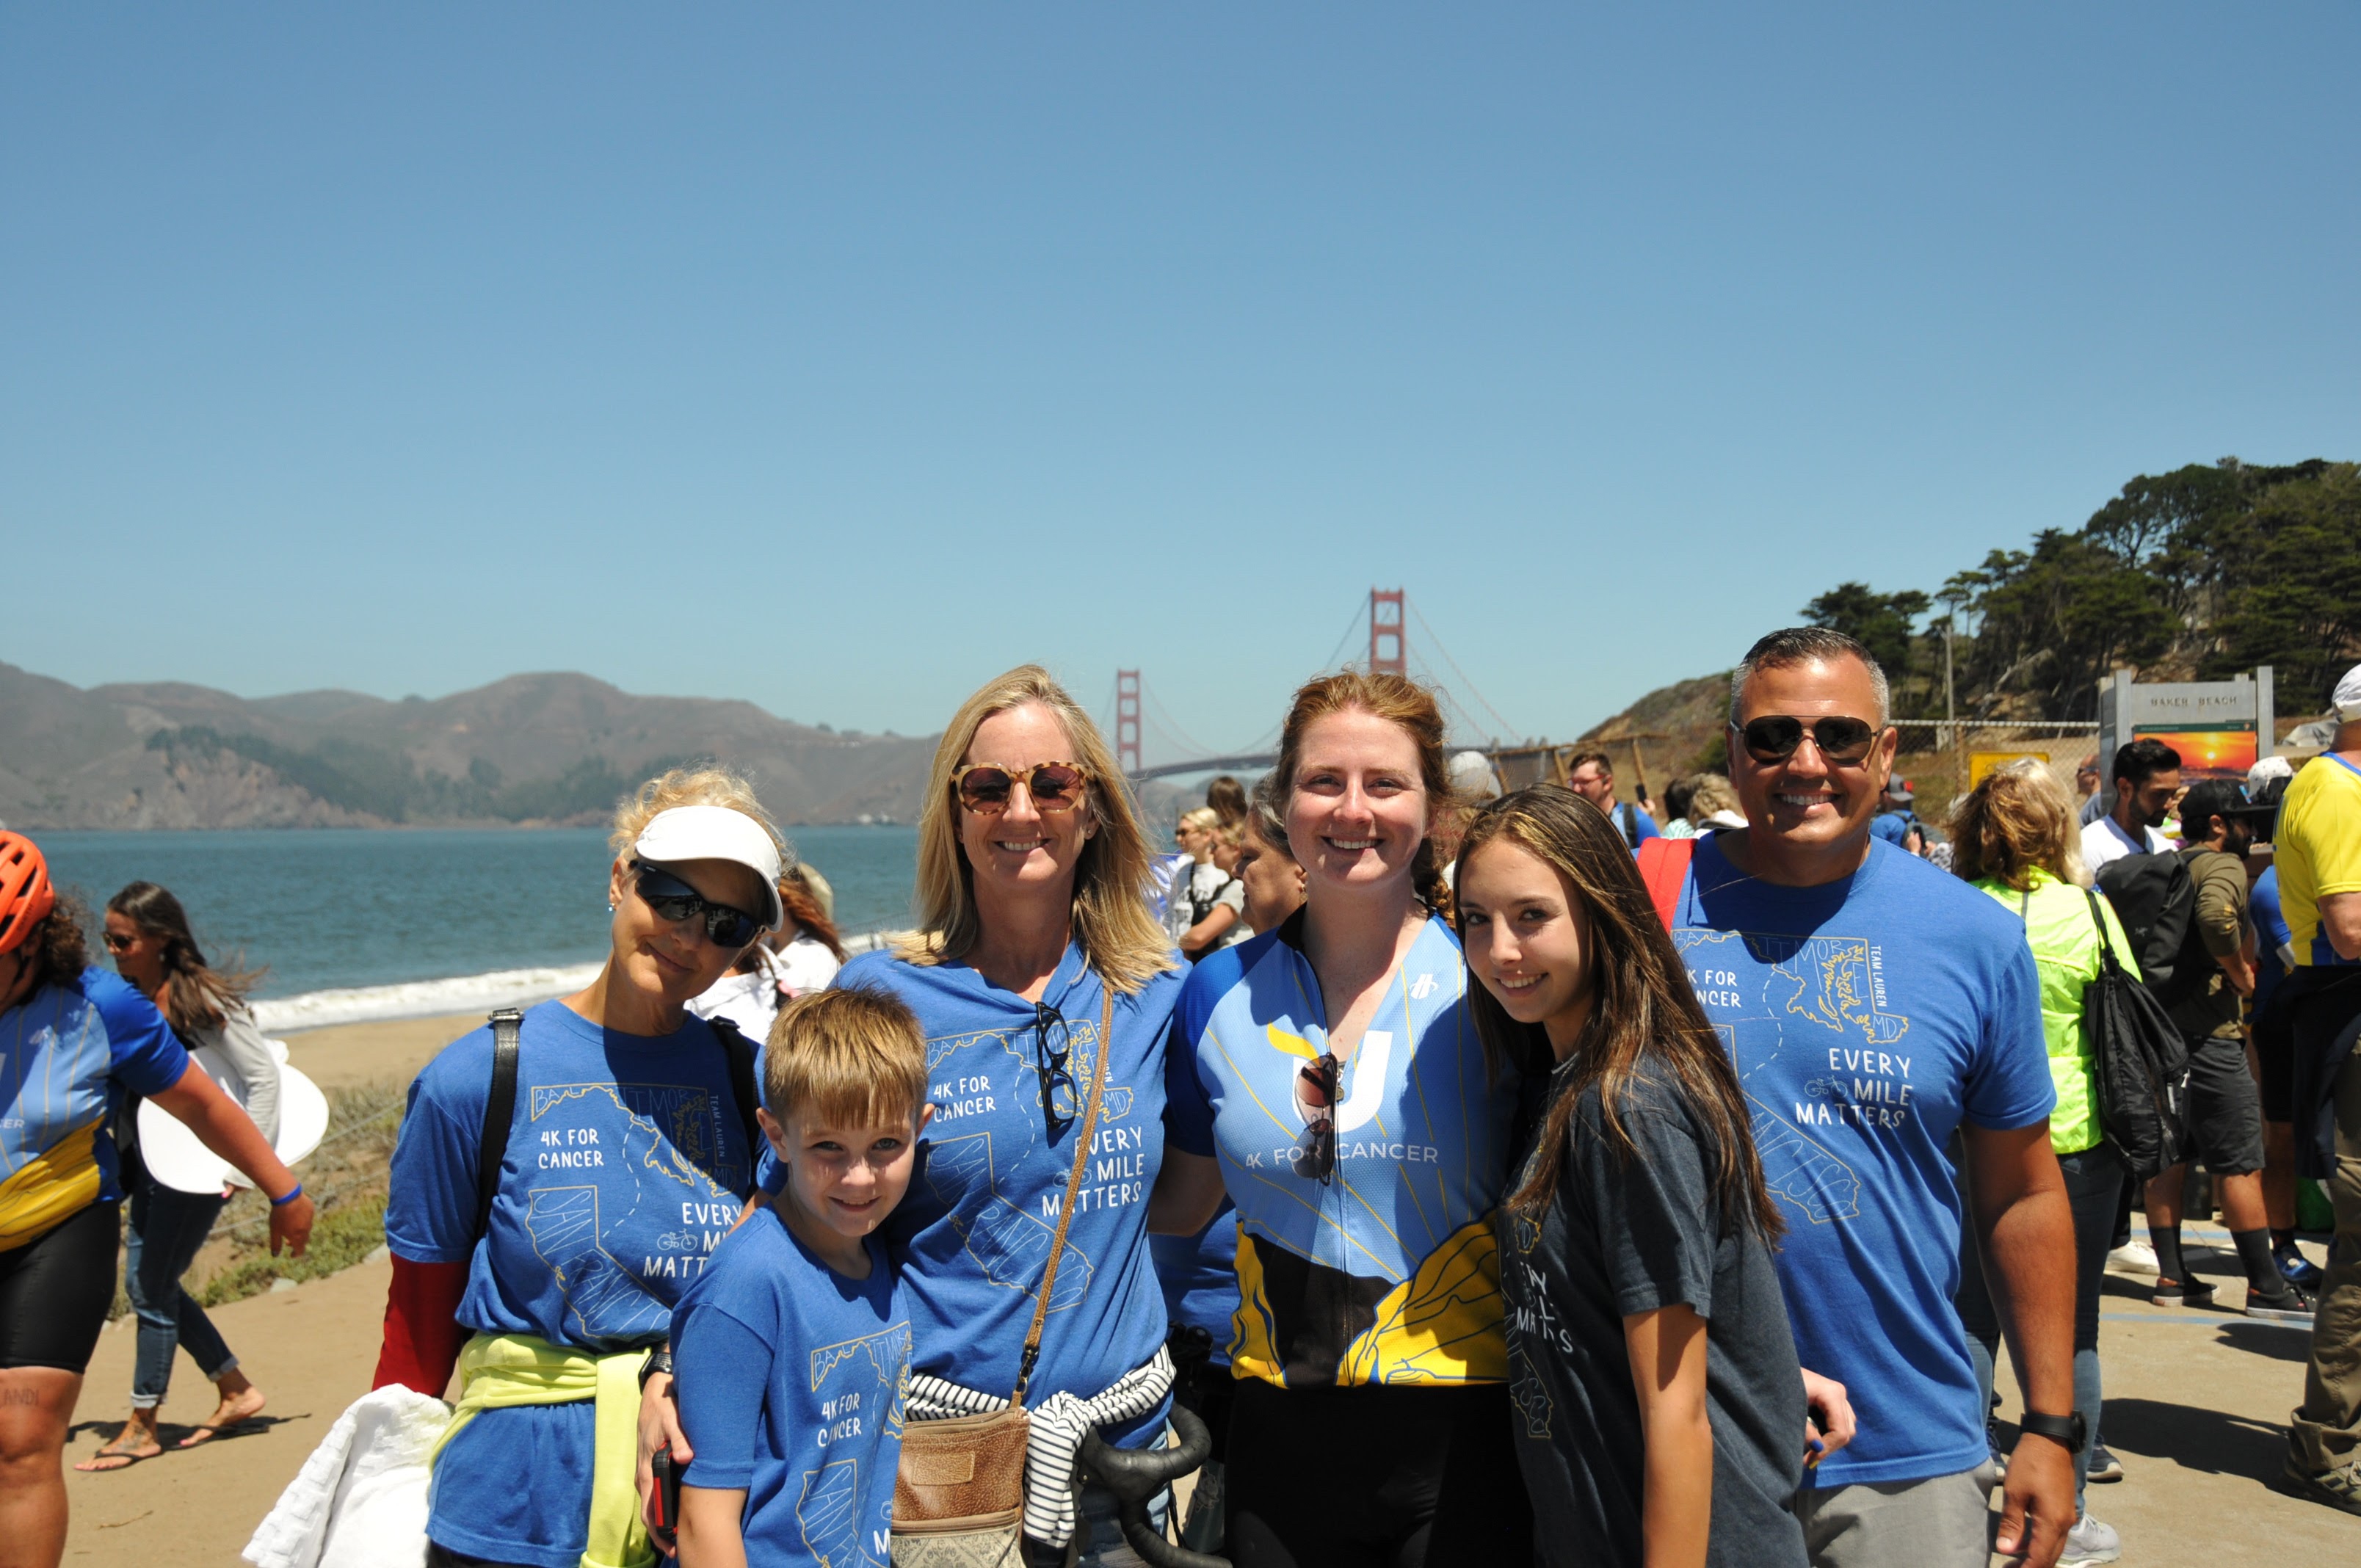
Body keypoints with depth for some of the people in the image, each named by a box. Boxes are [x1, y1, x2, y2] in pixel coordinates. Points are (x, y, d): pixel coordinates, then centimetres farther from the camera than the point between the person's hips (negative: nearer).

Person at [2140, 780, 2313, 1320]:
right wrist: (2243, 977, -18)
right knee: (2241, 1163, -3)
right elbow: (2216, 916, -31)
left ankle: (2171, 1276, 15)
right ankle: (2266, 1289, 1)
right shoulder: (2223, 866, -9)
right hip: (2208, 1030, -8)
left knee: (2168, 1155, 11)